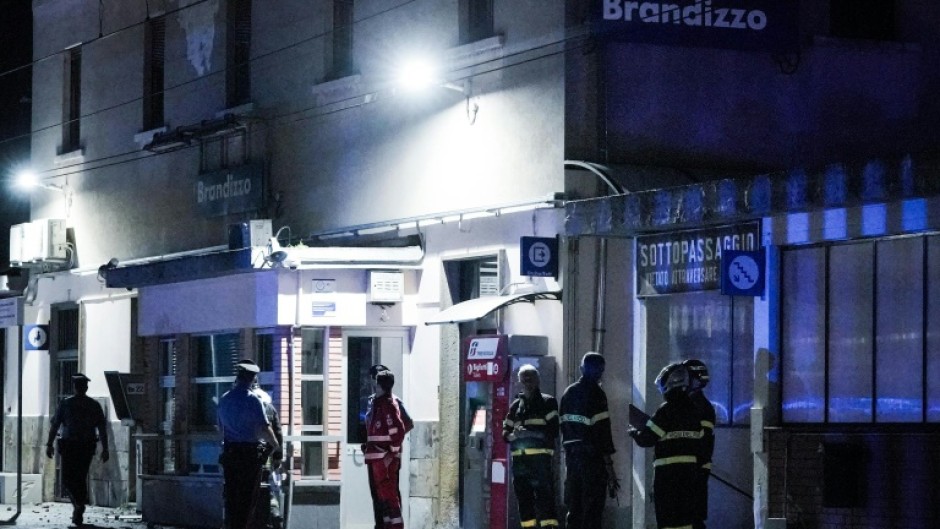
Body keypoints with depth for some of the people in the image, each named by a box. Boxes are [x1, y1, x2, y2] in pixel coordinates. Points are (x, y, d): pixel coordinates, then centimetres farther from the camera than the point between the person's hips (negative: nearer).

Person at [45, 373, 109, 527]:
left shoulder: (66, 404, -4)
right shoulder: (94, 405, 2)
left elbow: (55, 425, -4)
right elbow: (102, 428, 0)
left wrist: (49, 445, 3)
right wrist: (105, 449, 3)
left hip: (68, 446, -3)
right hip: (87, 446, 3)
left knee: (68, 479, 5)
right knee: (81, 478, 13)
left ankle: (78, 503, -20)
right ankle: (78, 514, 15)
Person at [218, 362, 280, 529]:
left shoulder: (224, 399, 6)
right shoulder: (252, 400, -13)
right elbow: (264, 429, -17)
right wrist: (275, 445, 0)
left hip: (229, 451, 5)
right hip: (250, 453, -5)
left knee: (230, 496, 11)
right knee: (247, 496, 1)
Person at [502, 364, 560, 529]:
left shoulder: (547, 402, 5)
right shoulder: (516, 405, 19)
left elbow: (553, 430, -5)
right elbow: (505, 432, 15)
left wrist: (529, 433, -15)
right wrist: (513, 435, -8)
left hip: (540, 458, -5)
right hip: (519, 459, 5)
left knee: (544, 496, -13)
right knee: (523, 499, 5)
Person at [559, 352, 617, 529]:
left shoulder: (568, 393, 12)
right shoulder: (596, 393, -10)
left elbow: (564, 426, 13)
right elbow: (602, 431, -14)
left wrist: (568, 452, 17)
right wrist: (609, 467, -14)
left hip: (571, 455, 7)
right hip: (592, 457, -7)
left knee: (574, 508, 12)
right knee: (592, 510, -6)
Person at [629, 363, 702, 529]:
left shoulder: (666, 410, -13)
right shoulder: (693, 410, 8)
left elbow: (647, 439, -12)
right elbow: (699, 440, 9)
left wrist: (634, 432, 7)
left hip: (667, 470, -7)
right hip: (690, 468, 7)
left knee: (667, 515, -4)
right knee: (685, 514, 13)